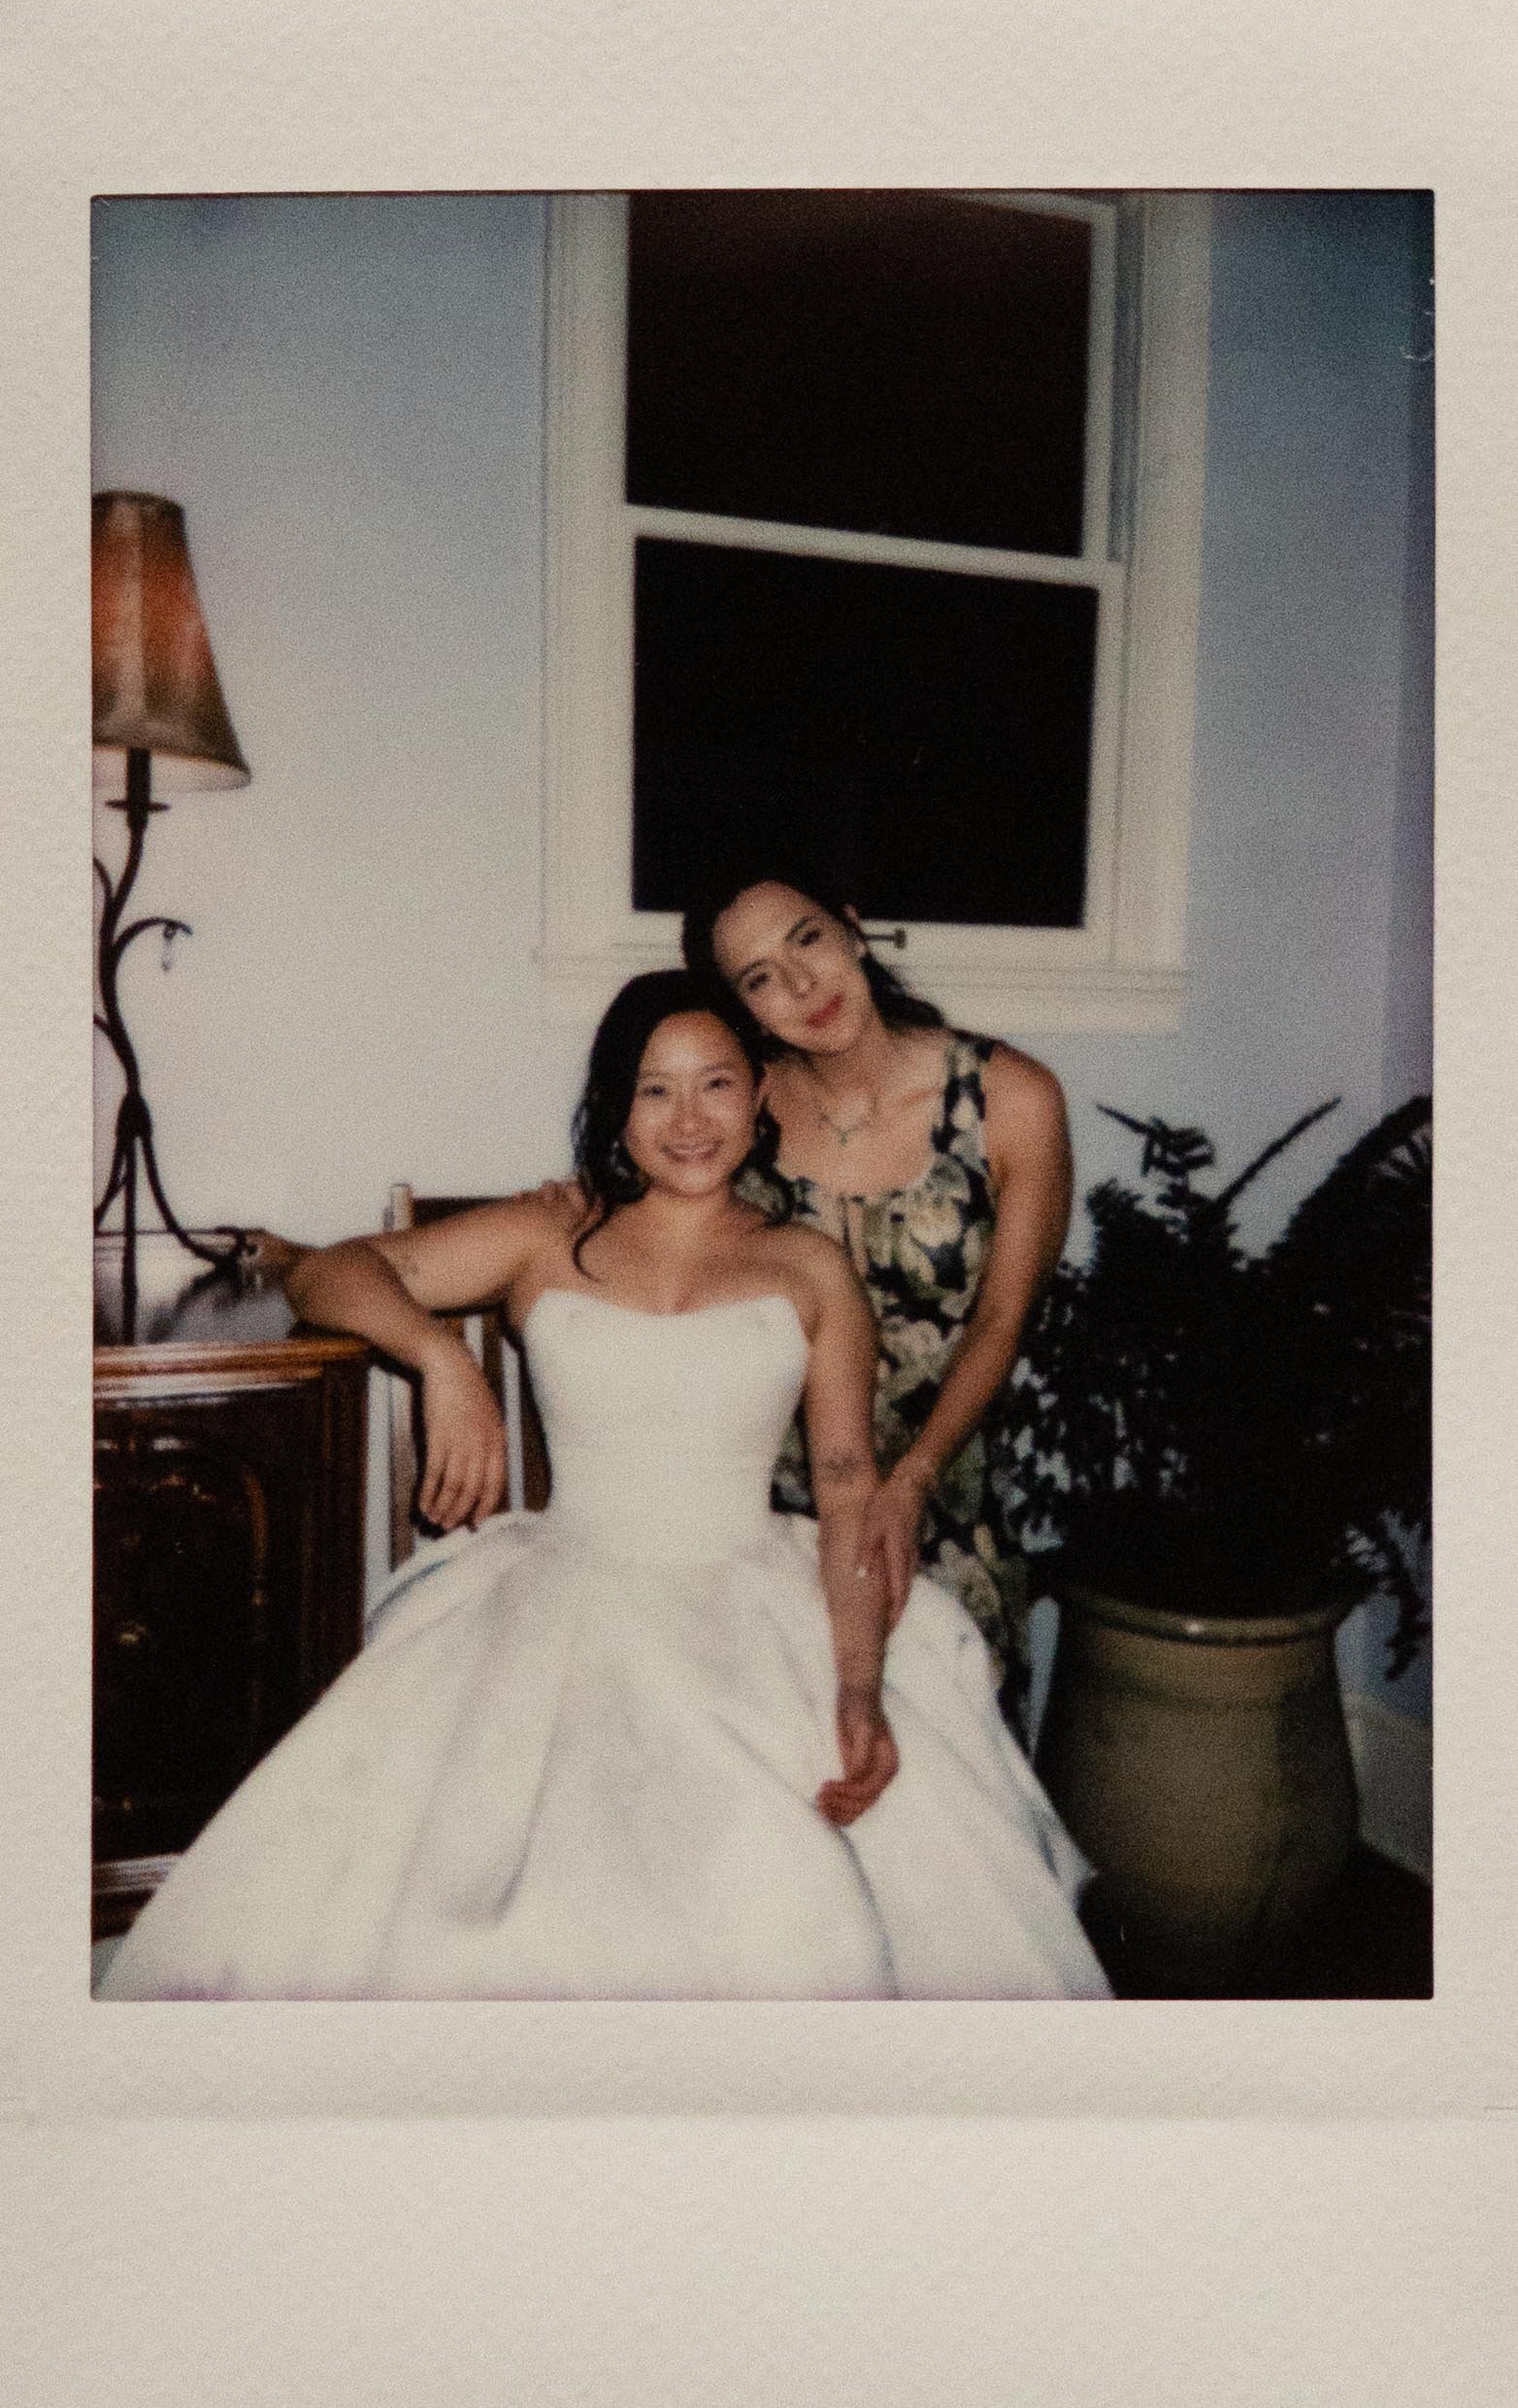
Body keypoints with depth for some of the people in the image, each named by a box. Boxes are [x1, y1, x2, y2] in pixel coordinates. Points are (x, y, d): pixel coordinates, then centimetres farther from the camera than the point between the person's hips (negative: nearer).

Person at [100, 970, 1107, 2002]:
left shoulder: (811, 1272, 8)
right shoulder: (545, 1240, 9)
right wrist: (443, 1355, -15)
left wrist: (861, 1690, -13)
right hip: (562, 1599, 1)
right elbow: (321, 1272, 5)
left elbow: (852, 1505, 2)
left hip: (758, 1610, 0)